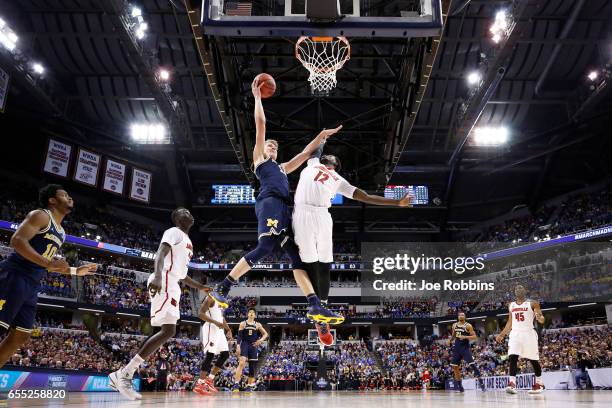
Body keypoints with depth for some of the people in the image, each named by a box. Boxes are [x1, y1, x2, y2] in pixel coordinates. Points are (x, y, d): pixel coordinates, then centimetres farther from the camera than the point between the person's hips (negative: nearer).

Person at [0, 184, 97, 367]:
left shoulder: (61, 232, 22)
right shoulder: (40, 215, -5)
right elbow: (16, 241, -19)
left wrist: (75, 271, 24)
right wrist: (48, 263, -27)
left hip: (32, 285, 10)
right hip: (15, 277, -10)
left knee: (20, 336, 10)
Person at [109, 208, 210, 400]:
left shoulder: (187, 240, 27)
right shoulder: (174, 232, -1)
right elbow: (161, 253, -19)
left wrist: (200, 287, 34)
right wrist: (157, 276, -37)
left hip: (172, 286, 10)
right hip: (164, 283, -10)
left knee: (162, 332, 5)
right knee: (168, 331, -19)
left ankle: (121, 375, 7)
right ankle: (124, 374, -16)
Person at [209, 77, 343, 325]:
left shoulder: (282, 168, 37)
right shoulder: (259, 158, 19)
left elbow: (305, 153, 40)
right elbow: (261, 124, 15)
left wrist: (322, 135, 36)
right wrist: (257, 97, 19)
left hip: (282, 209, 8)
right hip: (269, 204, -7)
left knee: (297, 255, -4)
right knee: (265, 247, -23)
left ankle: (315, 307, -12)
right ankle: (222, 288, -13)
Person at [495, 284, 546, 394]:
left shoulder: (532, 304, 1)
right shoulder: (511, 305, 15)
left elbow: (542, 320, -4)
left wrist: (539, 317, -28)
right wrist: (502, 335, 17)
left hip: (528, 333, -3)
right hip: (515, 333, 3)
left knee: (534, 360, 5)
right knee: (512, 357, -13)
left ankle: (539, 383, 22)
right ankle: (512, 383, -17)